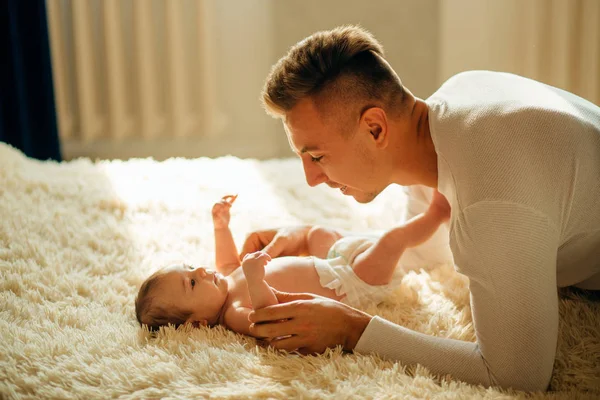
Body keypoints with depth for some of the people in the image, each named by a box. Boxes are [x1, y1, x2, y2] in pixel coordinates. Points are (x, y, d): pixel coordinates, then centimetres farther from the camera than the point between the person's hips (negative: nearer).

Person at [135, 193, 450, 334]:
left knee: (317, 233, 32)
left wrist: (221, 226, 7)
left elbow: (230, 264, 16)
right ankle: (436, 213, 9)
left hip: (327, 269, 9)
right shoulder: (235, 314, -34)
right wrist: (255, 281, -63)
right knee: (393, 238, -15)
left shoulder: (221, 283, -7)